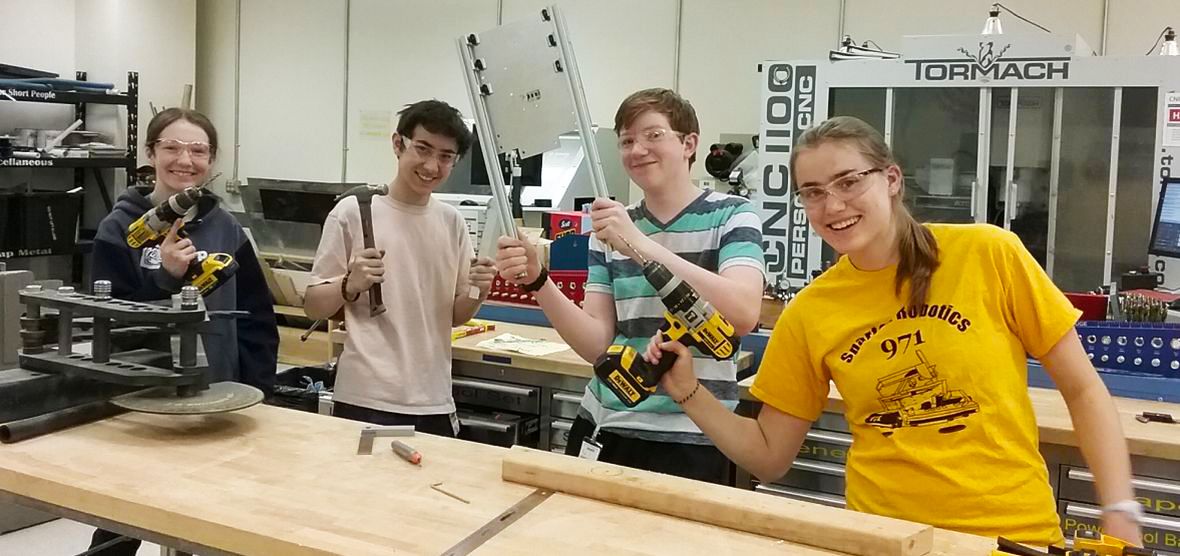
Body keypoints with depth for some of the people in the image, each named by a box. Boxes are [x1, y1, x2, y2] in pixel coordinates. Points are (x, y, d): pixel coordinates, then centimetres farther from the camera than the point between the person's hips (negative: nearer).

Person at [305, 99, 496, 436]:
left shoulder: (452, 222, 6)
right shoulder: (353, 212, -6)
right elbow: (313, 307, -1)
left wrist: (478, 294, -7)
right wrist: (351, 285, -20)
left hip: (435, 404, 4)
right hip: (366, 401, -4)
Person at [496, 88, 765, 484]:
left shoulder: (731, 215, -3)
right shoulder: (608, 229, 9)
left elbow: (743, 314, -21)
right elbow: (597, 344, 3)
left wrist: (640, 245, -25)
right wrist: (537, 281, -13)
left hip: (689, 440, -4)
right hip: (603, 427, 4)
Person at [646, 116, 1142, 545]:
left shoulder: (989, 254, -9)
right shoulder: (808, 314, -2)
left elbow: (1083, 391, -1)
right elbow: (769, 458, 5)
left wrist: (1120, 513, -9)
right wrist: (688, 392, -7)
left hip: (1016, 533, -1)